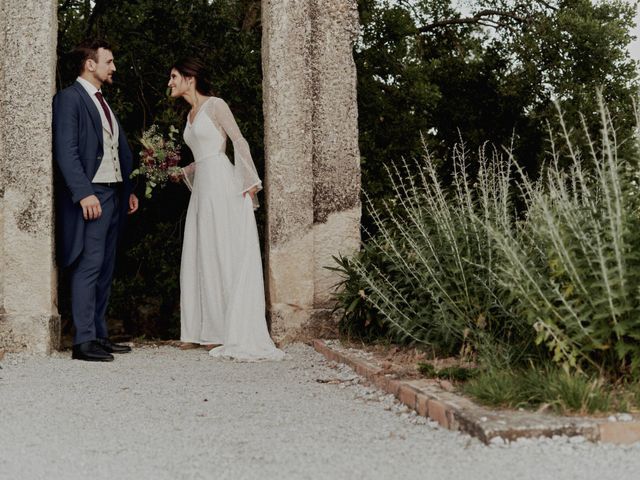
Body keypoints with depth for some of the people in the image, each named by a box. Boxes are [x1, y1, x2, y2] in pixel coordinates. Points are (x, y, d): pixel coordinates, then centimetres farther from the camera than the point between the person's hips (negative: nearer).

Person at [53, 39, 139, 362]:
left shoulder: (104, 103, 22)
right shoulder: (69, 98, -5)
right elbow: (65, 151, -15)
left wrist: (129, 190, 16)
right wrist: (84, 193, -22)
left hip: (113, 195, 9)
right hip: (90, 194, -9)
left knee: (105, 270, 10)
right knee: (89, 267, -11)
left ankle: (99, 335, 15)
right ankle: (83, 341, -9)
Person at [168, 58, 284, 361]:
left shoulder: (215, 106, -3)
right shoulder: (191, 115, 20)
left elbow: (239, 142, -9)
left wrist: (249, 183, -14)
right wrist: (182, 173, 13)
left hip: (221, 184, -8)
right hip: (202, 188, 8)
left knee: (224, 254, -7)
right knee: (200, 256, 6)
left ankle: (227, 331, -5)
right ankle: (203, 330, 11)